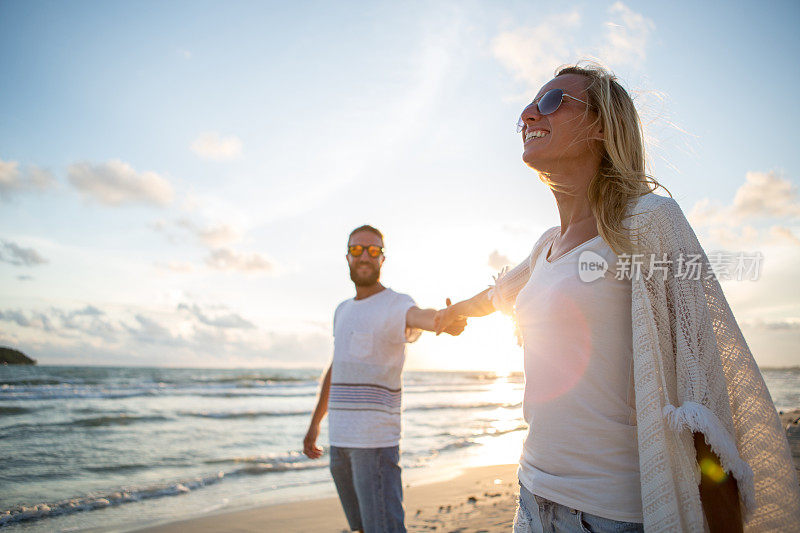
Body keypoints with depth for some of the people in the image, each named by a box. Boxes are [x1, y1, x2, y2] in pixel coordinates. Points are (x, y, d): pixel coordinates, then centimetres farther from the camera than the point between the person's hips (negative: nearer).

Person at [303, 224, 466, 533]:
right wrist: (315, 423, 22)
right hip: (339, 438, 7)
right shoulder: (342, 310, 15)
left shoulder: (397, 305, -8)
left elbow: (421, 316, -32)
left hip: (376, 438, -7)